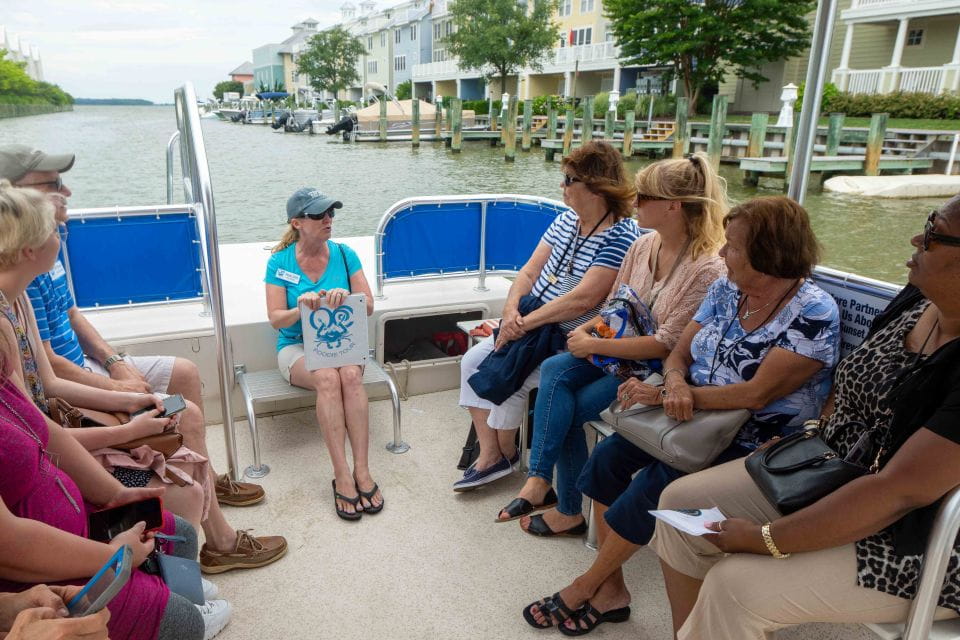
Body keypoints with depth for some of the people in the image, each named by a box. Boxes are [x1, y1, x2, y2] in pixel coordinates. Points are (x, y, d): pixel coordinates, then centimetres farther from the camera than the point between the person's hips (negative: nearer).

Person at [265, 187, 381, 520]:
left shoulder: (344, 254, 1)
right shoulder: (280, 262, -3)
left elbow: (368, 305, -3)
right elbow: (276, 318, -7)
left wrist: (346, 298, -26)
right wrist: (301, 308, -28)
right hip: (297, 346, -1)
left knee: (351, 374, -34)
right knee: (328, 379, -34)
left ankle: (362, 471, -33)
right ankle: (342, 476, -33)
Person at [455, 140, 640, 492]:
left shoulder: (621, 236, -18)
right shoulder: (567, 219, 7)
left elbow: (583, 299, -26)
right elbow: (530, 271, 5)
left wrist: (525, 322, -23)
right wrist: (511, 309, -13)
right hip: (531, 326, 8)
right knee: (472, 361, -3)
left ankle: (506, 453, 7)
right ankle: (489, 455, 1)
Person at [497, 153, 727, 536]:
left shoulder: (706, 269, -21)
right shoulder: (643, 246, 2)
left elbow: (667, 344, -22)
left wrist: (593, 346, -20)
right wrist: (586, 330, -8)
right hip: (620, 351, 7)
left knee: (568, 408, -19)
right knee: (554, 371, -19)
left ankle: (569, 511, 2)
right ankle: (539, 479, -18)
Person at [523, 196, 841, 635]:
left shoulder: (814, 313, -17)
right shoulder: (726, 290, 3)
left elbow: (756, 394, -25)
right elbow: (678, 354, 4)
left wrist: (663, 395, -25)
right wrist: (675, 383, -22)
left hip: (753, 446, -6)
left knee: (655, 484, -25)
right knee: (607, 456, -12)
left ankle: (585, 587, 0)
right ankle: (610, 591, 1)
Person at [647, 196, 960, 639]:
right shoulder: (918, 298, -2)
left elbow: (901, 491, -29)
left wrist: (766, 539, -25)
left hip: (911, 543, -8)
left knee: (737, 588, -25)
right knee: (680, 503, -1)